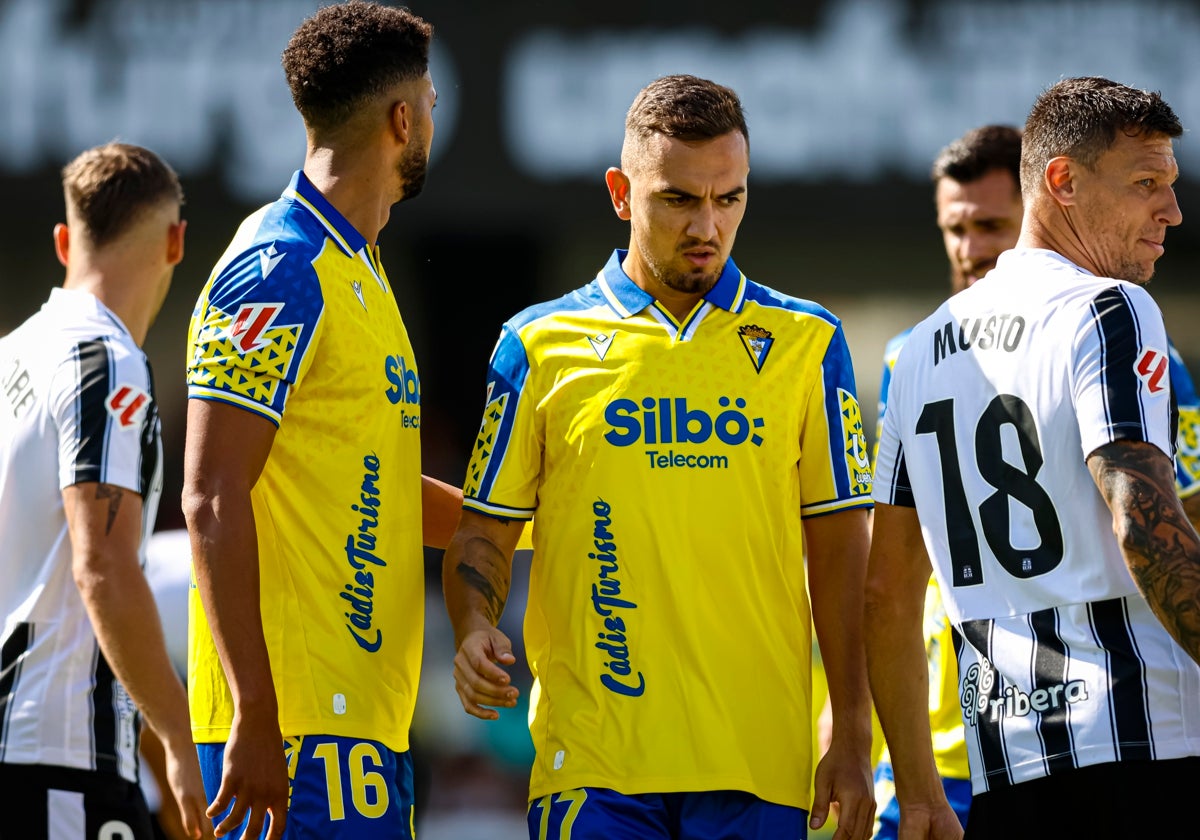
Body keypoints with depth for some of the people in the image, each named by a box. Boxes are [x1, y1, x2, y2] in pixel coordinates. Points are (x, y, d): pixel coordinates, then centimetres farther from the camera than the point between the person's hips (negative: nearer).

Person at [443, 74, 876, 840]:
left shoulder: (805, 343, 9)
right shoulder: (541, 345, 7)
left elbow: (839, 550, 8)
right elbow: (486, 532, 10)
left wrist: (853, 738, 3)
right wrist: (475, 629, -11)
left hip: (760, 763, 1)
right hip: (592, 764, -1)